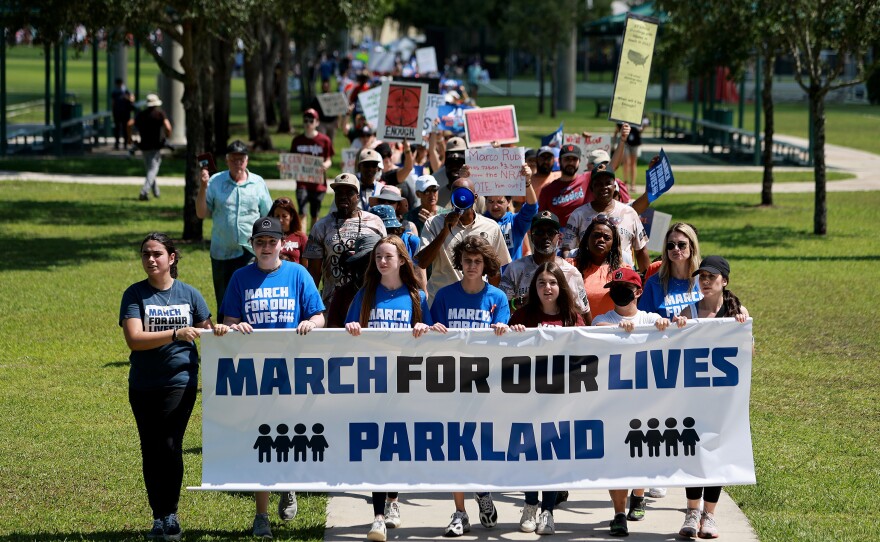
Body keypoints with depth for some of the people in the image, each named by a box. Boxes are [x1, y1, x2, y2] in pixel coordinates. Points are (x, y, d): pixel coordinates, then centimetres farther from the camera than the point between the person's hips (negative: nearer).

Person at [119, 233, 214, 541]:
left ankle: (170, 515, 2)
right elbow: (134, 339, -15)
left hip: (180, 382, -1)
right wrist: (176, 334, -24)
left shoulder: (189, 294, 4)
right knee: (151, 450, 7)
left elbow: (207, 333, 13)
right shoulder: (135, 295, -2)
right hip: (143, 386, 1)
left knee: (170, 446, -10)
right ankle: (159, 517, 18)